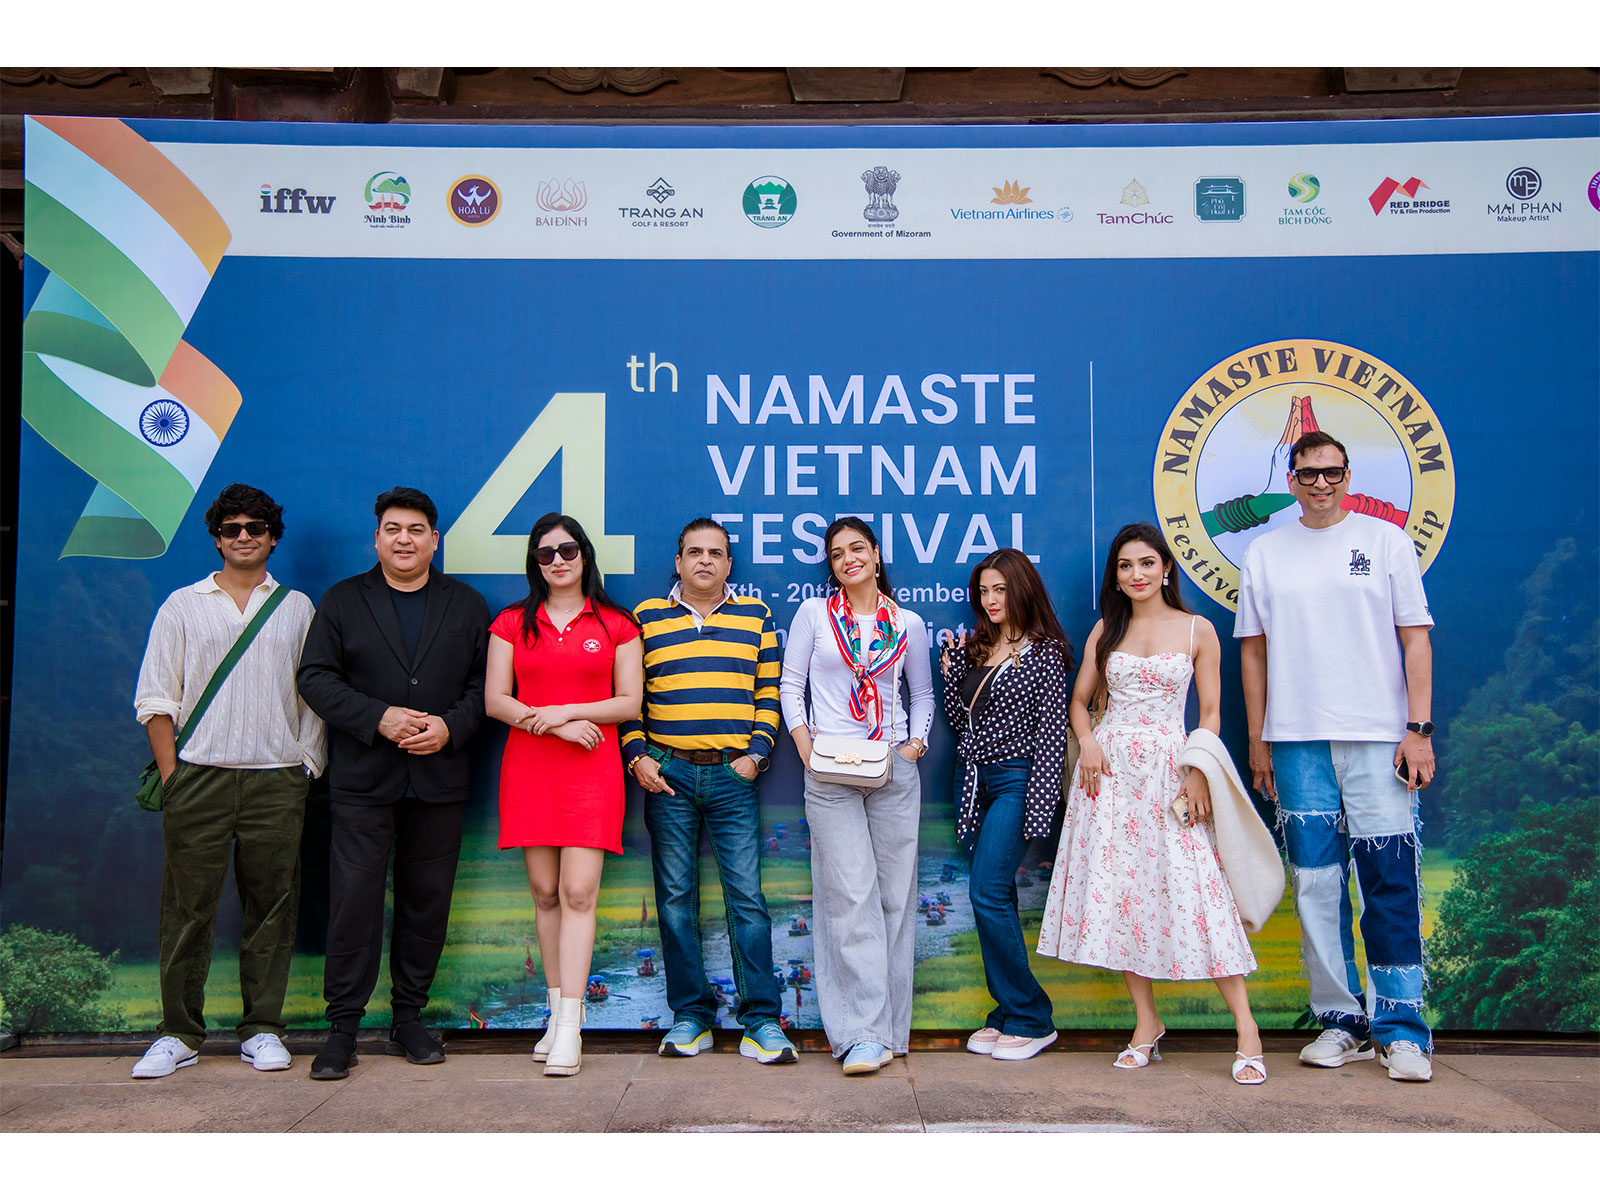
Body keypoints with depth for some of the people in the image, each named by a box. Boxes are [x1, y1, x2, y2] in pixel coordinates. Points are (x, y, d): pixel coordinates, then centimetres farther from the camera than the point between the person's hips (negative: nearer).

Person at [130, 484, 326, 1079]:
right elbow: (155, 699, 7)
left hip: (276, 781, 1)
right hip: (198, 777, 0)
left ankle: (262, 1030, 12)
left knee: (271, 906, 3)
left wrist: (307, 767, 2)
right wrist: (171, 776, -2)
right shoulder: (183, 605, 10)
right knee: (188, 906, 1)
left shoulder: (297, 608, 13)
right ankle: (179, 1033, 12)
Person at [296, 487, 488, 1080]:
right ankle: (343, 1025, 7)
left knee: (427, 900, 6)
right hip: (363, 780, -1)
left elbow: (484, 683, 6)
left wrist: (451, 726, -12)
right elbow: (316, 677, 0)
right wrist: (378, 718, -13)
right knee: (354, 898, -3)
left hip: (439, 780, 1)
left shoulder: (467, 604, 11)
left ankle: (409, 1017, 19)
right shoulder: (342, 600, 8)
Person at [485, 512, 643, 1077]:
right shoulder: (512, 623, 11)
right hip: (528, 768, 2)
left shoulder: (616, 625, 7)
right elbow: (495, 700, 4)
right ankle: (559, 1013, 16)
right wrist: (559, 727, -9)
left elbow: (630, 702, 3)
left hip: (592, 768, -2)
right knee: (544, 892, 5)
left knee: (578, 892, -10)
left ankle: (569, 1028, -9)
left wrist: (567, 710, -10)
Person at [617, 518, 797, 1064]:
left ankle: (761, 1021, 3)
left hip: (734, 776, -1)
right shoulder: (644, 618, 10)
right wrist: (637, 756, -2)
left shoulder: (755, 617, 11)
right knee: (675, 897, 4)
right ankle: (689, 1017, 15)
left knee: (747, 897, -3)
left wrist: (756, 753, -2)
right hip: (667, 774, 1)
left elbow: (769, 693, 9)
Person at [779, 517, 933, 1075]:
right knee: (851, 895, -8)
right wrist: (805, 746, -6)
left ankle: (890, 1026, 13)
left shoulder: (908, 625, 10)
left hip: (895, 770, 2)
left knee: (895, 893, 3)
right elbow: (790, 684, 7)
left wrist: (916, 743, 3)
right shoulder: (814, 614, 6)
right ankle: (864, 1033, -6)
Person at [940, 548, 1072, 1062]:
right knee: (997, 898, 9)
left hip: (1015, 782, -7)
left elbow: (1052, 734, -10)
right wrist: (952, 668, 1)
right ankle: (1008, 1013, 17)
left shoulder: (1044, 652, -6)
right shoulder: (975, 647, 13)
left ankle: (1030, 1018, -1)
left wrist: (1038, 808, -16)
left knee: (987, 894, -13)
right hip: (975, 780, 7)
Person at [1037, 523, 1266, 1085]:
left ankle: (1246, 1028, -4)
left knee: (1194, 890, -11)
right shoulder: (1106, 630, 11)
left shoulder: (1197, 630, 4)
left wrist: (1199, 772, -10)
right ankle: (1146, 1022, 13)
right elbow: (1079, 699, 15)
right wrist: (1088, 741, -5)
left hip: (1168, 769, -3)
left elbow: (1210, 712, 3)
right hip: (1109, 766, 3)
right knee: (1118, 888, 2)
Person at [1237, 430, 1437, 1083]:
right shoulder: (1265, 552, 11)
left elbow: (1416, 639, 3)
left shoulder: (1385, 540, 6)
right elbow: (1253, 650, 13)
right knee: (1315, 883, 4)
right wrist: (1257, 741, 9)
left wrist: (1419, 728, -5)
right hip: (1297, 741, 2)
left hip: (1377, 736, -2)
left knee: (1390, 881, -5)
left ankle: (1403, 1028, 4)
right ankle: (1342, 1020, 14)